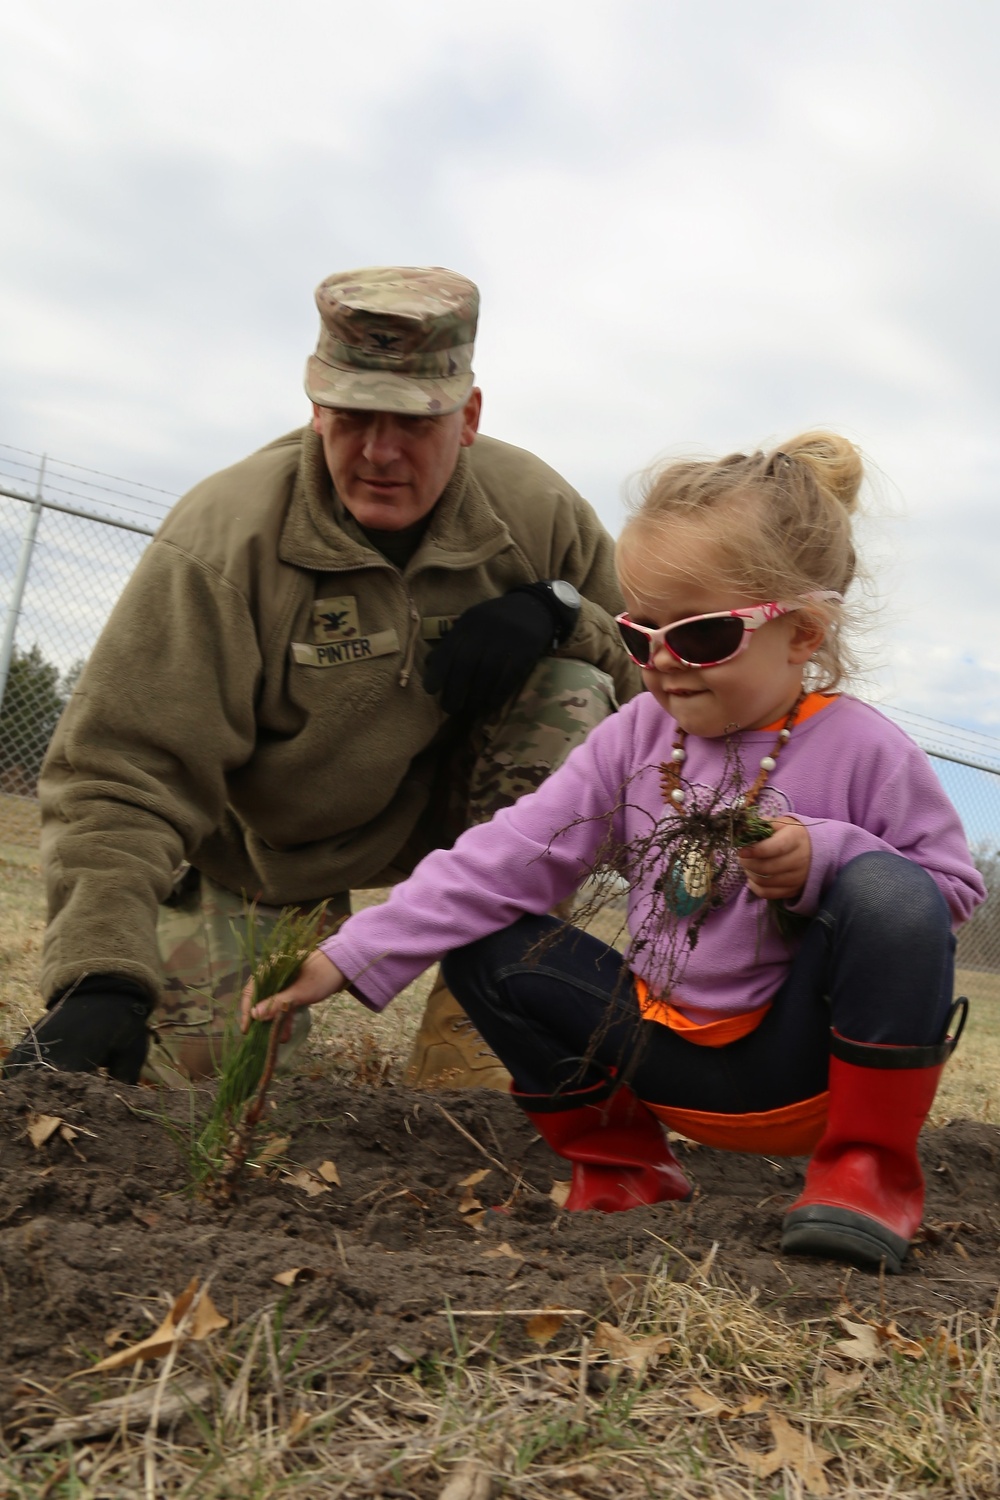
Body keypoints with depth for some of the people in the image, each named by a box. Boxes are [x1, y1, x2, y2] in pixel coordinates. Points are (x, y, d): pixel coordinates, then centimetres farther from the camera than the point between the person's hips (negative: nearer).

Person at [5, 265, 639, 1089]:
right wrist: (100, 978, -43)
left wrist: (557, 610, -29)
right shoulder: (221, 539, -29)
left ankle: (478, 1032, -18)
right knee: (202, 1074, -8)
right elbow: (123, 768, -32)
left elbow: (650, 668, -6)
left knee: (570, 691, -24)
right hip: (260, 844, -1)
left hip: (443, 814, 2)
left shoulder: (538, 513, -18)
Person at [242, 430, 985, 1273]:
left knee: (887, 891, -31)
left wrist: (826, 858, -26)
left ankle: (870, 1167, -8)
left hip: (801, 1058, -4)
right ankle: (622, 1165, 10)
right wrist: (351, 958, -16)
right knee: (485, 948, -7)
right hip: (668, 1053, 5)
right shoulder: (635, 738, -2)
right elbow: (508, 857, -8)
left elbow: (954, 885, -6)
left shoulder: (862, 751, -12)